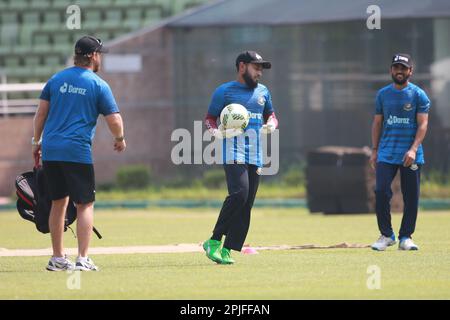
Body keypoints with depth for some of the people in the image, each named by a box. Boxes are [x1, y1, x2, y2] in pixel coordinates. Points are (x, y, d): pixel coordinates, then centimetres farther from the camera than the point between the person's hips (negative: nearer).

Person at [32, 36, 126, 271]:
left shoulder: (56, 79, 11)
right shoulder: (98, 85, -2)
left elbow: (41, 112, 9)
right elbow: (114, 120, -3)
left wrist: (36, 141, 17)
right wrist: (120, 140, 16)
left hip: (50, 151, 5)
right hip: (77, 152, -5)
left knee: (58, 202, 15)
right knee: (85, 204, 1)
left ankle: (57, 258, 19)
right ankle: (82, 259, -9)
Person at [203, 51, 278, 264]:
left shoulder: (263, 92, 18)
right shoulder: (224, 91, 2)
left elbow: (270, 115, 28)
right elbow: (209, 118, 5)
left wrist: (271, 124, 4)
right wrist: (217, 132, -16)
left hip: (255, 156, 6)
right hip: (233, 153, -6)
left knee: (246, 205, 0)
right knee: (239, 193, -24)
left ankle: (226, 250, 3)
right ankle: (215, 241, -14)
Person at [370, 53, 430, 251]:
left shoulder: (419, 95, 0)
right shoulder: (383, 94, 11)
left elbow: (423, 124, -6)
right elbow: (377, 123, 15)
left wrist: (413, 149, -18)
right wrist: (374, 150, 8)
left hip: (411, 155, -2)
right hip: (386, 153, 2)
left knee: (411, 196, 1)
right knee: (381, 191, -10)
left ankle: (406, 237, 11)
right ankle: (386, 235, 2)